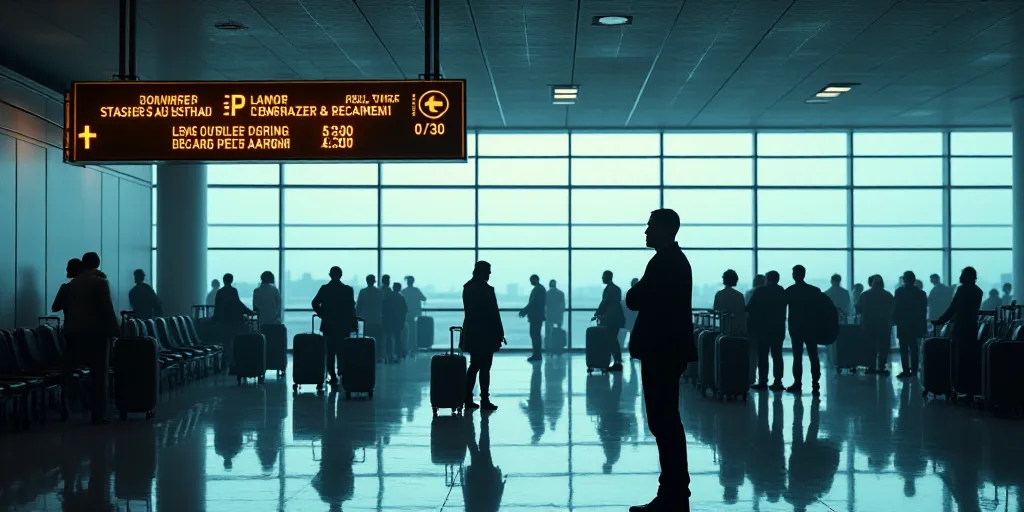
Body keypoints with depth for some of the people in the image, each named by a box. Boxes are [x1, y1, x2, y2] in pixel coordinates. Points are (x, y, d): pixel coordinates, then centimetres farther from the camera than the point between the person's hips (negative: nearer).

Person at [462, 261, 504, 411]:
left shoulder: (467, 288, 7)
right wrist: (500, 333, -7)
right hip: (485, 333, -7)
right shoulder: (487, 289, -15)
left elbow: (469, 310, 10)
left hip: (471, 332, 7)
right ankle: (484, 401, 1)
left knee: (474, 365, 14)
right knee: (485, 367, -1)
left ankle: (468, 399, 14)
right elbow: (493, 313, -14)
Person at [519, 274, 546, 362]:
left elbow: (533, 302, -19)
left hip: (536, 316, -10)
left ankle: (537, 355, -7)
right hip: (536, 315, 10)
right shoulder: (539, 288, 17)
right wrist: (525, 311, 15)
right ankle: (537, 355, 13)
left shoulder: (538, 289, -13)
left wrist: (524, 311, -14)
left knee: (535, 335, -8)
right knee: (535, 334, 10)